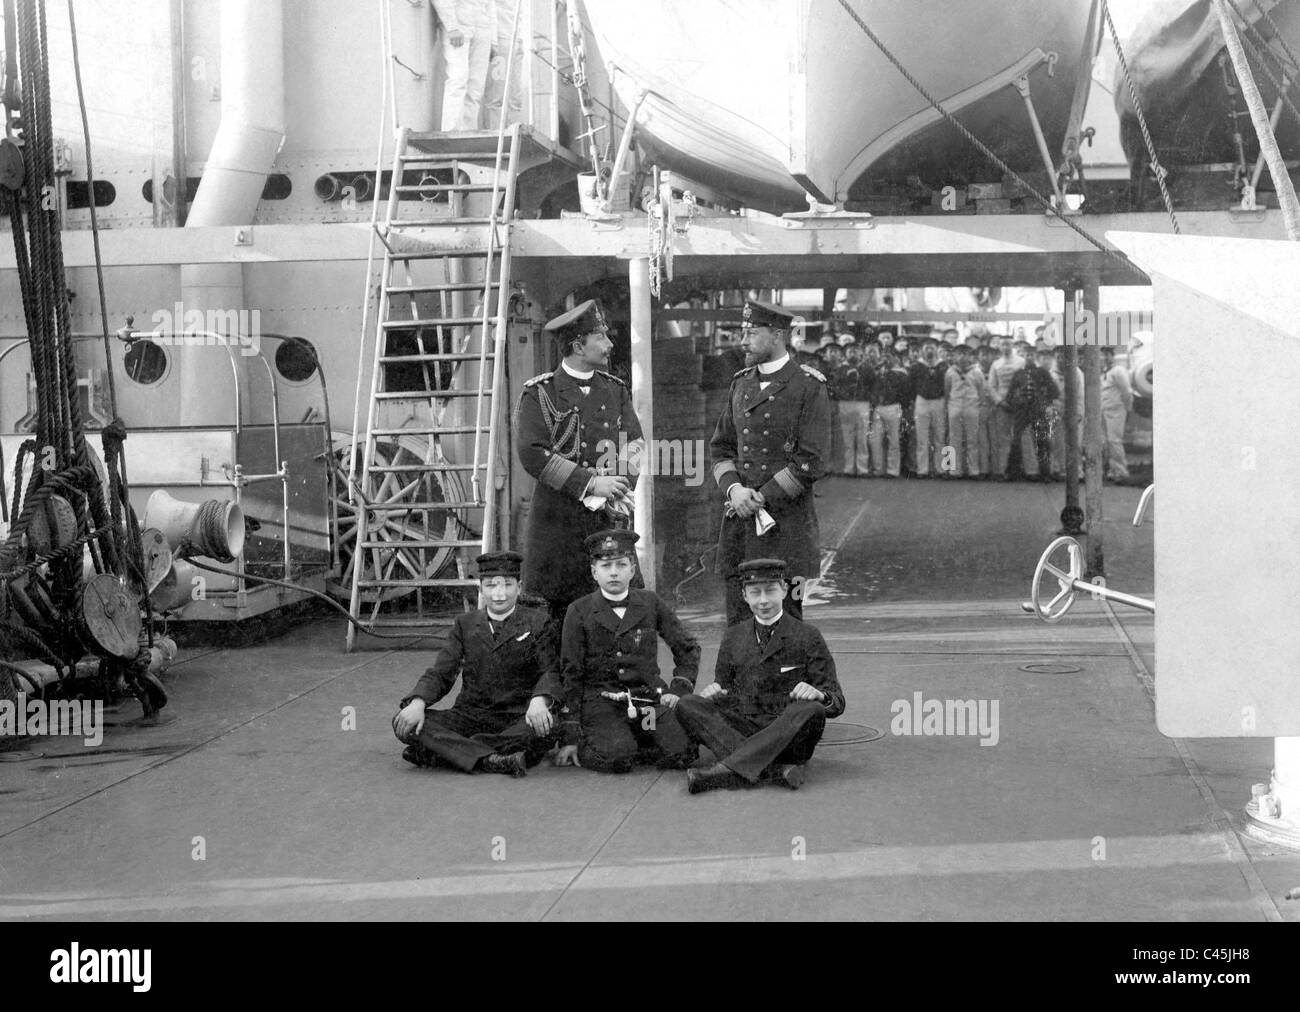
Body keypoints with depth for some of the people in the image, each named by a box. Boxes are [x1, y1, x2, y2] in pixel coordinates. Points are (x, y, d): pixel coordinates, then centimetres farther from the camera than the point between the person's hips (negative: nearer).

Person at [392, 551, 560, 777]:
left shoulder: (536, 623, 5)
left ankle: (448, 751, -31)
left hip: (517, 720, -2)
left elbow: (550, 671, -5)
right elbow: (441, 673, 7)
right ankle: (491, 760, -37)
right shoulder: (465, 624, 13)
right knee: (404, 723, -21)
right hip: (470, 715, 2)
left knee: (546, 728, -37)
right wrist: (417, 703, -15)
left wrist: (539, 700, -29)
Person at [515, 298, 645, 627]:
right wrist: (591, 483, -17)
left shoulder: (616, 390, 14)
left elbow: (634, 445, 7)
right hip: (557, 517, -4)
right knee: (549, 612, -4)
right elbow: (532, 454, -12)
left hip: (609, 517, 4)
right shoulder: (540, 393, -1)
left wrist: (610, 492, -12)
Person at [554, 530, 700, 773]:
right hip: (601, 700, -3)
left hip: (650, 697, 3)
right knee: (615, 758, -31)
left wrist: (679, 690, 3)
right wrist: (570, 738, -3)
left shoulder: (651, 604, 8)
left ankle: (633, 744, 7)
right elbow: (571, 674, 1)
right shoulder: (579, 612, 2)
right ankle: (585, 746, 4)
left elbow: (688, 649, 19)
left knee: (682, 754, -23)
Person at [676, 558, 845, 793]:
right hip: (742, 728, 3)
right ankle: (772, 768, -36)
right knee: (687, 706, -20)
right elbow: (724, 687, 20)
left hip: (787, 736, -3)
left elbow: (836, 701, 2)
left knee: (811, 712, -35)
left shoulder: (808, 637, 5)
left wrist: (817, 694, -22)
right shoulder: (733, 637, 15)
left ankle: (728, 770, -40)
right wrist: (713, 690, -5)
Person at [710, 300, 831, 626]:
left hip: (787, 526, -5)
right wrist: (733, 489, -5)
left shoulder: (809, 387, -5)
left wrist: (760, 498, -12)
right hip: (739, 524, 5)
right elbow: (720, 448, 16)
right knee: (738, 622, 5)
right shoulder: (741, 384, 15)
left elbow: (811, 463, -10)